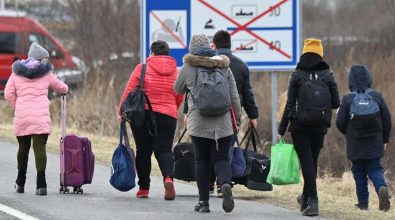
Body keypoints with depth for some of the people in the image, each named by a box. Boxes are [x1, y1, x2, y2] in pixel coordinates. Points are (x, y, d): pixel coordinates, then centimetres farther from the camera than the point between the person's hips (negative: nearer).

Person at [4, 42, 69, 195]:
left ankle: (20, 183, 27)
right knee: (40, 148, -7)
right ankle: (41, 184, -18)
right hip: (41, 116, -2)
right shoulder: (46, 73, 6)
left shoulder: (17, 72, 9)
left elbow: (8, 94, 5)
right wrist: (64, 90, 45)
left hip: (21, 116, 2)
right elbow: (61, 88, 22)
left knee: (23, 148, 17)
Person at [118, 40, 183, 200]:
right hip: (167, 116, 2)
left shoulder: (142, 68, -2)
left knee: (143, 151, 8)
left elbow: (129, 91, -4)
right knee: (164, 150, 1)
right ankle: (168, 177, -28)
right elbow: (180, 98, 14)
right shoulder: (175, 72, 7)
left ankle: (144, 188, 10)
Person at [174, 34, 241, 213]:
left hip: (198, 122, -2)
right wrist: (238, 116, 15)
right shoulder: (224, 67, 7)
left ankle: (203, 201, 6)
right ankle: (226, 184, -26)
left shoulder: (188, 67, 0)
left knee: (201, 160, 9)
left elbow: (178, 89, 16)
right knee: (221, 158, 5)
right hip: (223, 123, 2)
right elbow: (234, 96, 6)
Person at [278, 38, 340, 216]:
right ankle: (306, 198, 30)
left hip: (299, 126, -2)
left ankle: (312, 201, -15)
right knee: (313, 161, 16)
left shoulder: (297, 76, -2)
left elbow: (289, 104, -2)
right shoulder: (327, 76, 3)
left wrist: (281, 130, 2)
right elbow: (336, 103, 4)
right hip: (320, 126, 2)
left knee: (307, 162, -3)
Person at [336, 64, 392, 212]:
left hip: (355, 144, -1)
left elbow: (340, 123, -7)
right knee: (374, 169, 8)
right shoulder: (377, 97, -3)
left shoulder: (347, 99, -8)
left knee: (359, 171, 11)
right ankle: (382, 187, -23)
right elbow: (387, 120, 1)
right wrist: (385, 139, 14)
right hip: (375, 144, 1)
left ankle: (363, 202, 10)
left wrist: (348, 133, 15)